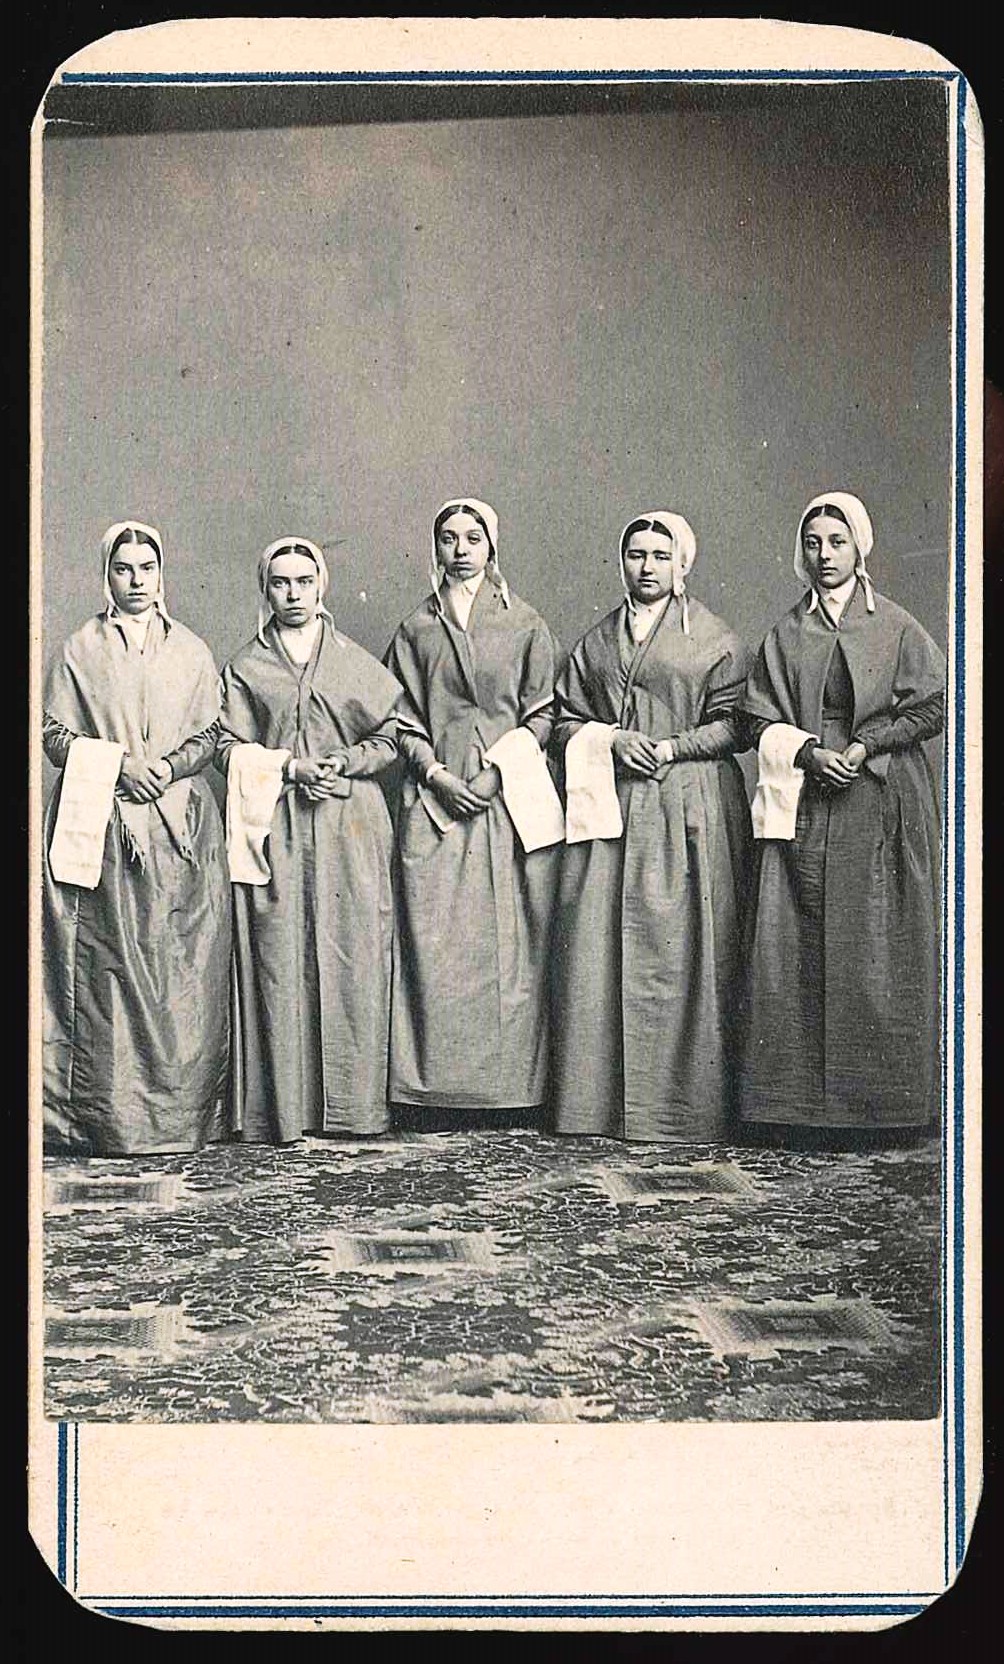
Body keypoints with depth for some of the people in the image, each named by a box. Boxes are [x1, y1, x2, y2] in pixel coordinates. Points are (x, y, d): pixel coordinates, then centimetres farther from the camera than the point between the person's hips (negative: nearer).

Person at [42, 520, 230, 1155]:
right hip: (101, 823, -1)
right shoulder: (81, 649, 8)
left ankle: (181, 1110, 4)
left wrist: (167, 765, -9)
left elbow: (211, 734, 10)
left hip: (181, 819, 1)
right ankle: (108, 1115, 0)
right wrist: (119, 763, -10)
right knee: (105, 965, -5)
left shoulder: (191, 650, 12)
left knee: (182, 966, -2)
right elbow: (55, 734, 4)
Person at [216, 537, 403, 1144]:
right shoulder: (245, 667, 11)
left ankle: (351, 1103, 4)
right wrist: (292, 767, -9)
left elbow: (391, 736, 9)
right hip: (275, 828, 0)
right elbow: (228, 747, 5)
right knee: (278, 964, -4)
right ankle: (282, 1109, -1)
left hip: (348, 826, 0)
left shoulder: (355, 661, 12)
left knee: (351, 958, -3)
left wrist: (343, 763, -7)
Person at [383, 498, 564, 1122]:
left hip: (513, 797, -1)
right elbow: (404, 721, 9)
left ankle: (511, 1086, 3)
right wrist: (438, 775, -6)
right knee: (434, 944, -5)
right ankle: (435, 1087, 0)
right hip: (437, 795, 1)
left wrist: (496, 768, -7)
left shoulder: (525, 624, 8)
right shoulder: (417, 630, 12)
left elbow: (542, 715, 6)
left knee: (512, 943, -2)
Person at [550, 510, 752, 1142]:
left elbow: (734, 724, -1)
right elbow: (567, 720, 15)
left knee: (679, 951, -6)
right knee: (600, 946, -1)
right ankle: (602, 1101, 5)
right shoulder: (597, 642, 17)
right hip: (611, 806, 4)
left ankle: (682, 1105, 1)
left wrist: (668, 747, -12)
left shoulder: (714, 638, 5)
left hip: (689, 811, -3)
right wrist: (612, 739, -4)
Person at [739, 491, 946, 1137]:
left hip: (879, 810, -2)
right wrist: (809, 752, -10)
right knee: (794, 949, -2)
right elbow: (762, 719, 9)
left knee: (875, 949, -4)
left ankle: (879, 1092, 4)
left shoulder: (896, 628, 4)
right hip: (802, 808, 3)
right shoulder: (786, 634, 12)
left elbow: (935, 706, 0)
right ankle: (800, 1091, 3)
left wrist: (862, 747, -10)